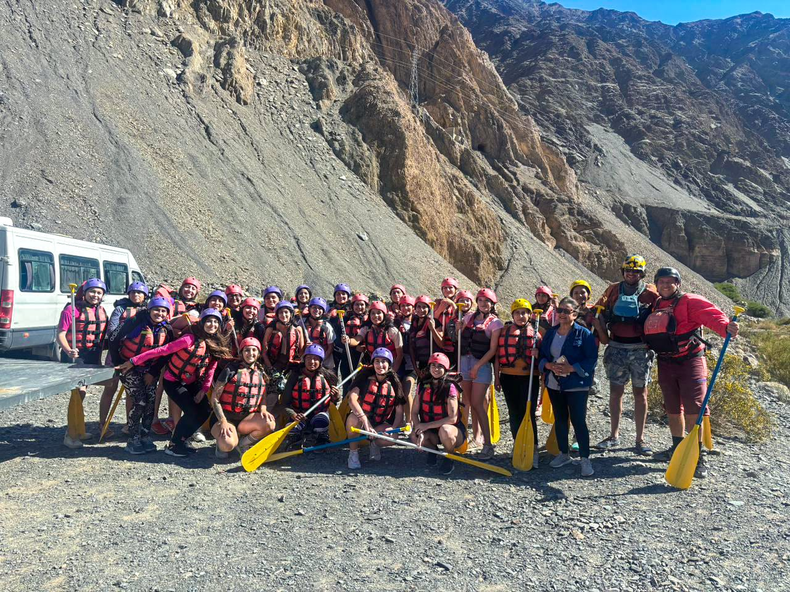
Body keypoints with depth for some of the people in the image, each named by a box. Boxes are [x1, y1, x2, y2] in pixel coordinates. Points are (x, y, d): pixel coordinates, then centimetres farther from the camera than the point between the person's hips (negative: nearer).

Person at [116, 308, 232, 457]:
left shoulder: (217, 344, -5)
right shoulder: (190, 339, -24)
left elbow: (211, 368, 1)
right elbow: (162, 350, -23)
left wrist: (204, 389, -8)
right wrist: (134, 361, -22)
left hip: (191, 383, 7)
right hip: (173, 382, -7)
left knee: (205, 411, -3)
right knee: (192, 412, -16)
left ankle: (181, 440, 17)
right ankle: (172, 446, 6)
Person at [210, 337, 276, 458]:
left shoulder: (261, 373, 7)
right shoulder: (231, 370, -8)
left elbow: (263, 397, 16)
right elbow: (215, 399, -9)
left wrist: (263, 410, -7)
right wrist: (223, 421, -18)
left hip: (247, 418, 4)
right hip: (225, 417, -4)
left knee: (269, 424, -26)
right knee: (228, 444, -34)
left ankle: (243, 443, 2)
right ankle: (221, 443, 7)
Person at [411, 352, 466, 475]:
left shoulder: (450, 387, -16)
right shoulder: (423, 386, -2)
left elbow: (452, 418, -20)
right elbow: (414, 412, -2)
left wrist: (427, 425, -22)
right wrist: (419, 430, -20)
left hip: (453, 429, -3)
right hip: (431, 432, 3)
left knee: (444, 431, -38)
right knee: (414, 436, -28)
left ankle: (449, 458, -5)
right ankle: (432, 449, 8)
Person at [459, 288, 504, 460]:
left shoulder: (495, 322, -4)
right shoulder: (470, 316, 12)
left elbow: (492, 349, -9)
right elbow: (461, 337, 17)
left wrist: (477, 366, -14)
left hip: (482, 364, -5)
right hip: (465, 361, 5)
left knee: (477, 403, -11)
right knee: (469, 402, 8)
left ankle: (488, 444, -5)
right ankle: (477, 436, 21)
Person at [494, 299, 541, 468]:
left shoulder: (536, 332, 6)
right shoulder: (504, 331, 7)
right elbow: (498, 355, 6)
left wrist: (537, 354, -13)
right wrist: (496, 377, 2)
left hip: (529, 378, -2)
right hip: (508, 377, 2)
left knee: (529, 414, -7)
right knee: (514, 414, 9)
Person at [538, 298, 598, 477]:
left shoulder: (584, 334, -9)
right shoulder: (550, 333, 6)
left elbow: (591, 360, -13)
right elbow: (541, 356, 8)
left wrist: (571, 368, -22)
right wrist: (550, 366, -12)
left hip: (576, 385, -5)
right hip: (554, 384, 5)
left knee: (578, 421, -3)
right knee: (560, 419, 15)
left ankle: (585, 459, 10)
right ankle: (563, 454, 30)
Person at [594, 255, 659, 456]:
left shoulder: (650, 292, 2)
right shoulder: (613, 290, 9)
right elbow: (599, 310, 16)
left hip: (640, 349, -1)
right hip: (616, 347, 1)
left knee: (640, 393, 6)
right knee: (615, 391, 6)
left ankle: (640, 438, 16)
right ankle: (614, 435, 17)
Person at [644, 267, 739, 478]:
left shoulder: (689, 302, -7)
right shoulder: (656, 306, 11)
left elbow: (710, 313, -25)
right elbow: (651, 334, 15)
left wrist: (726, 326, -43)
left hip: (690, 362, -6)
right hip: (666, 364, 6)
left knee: (693, 410, -8)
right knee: (672, 409, 15)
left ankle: (698, 457, 1)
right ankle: (677, 448, 31)